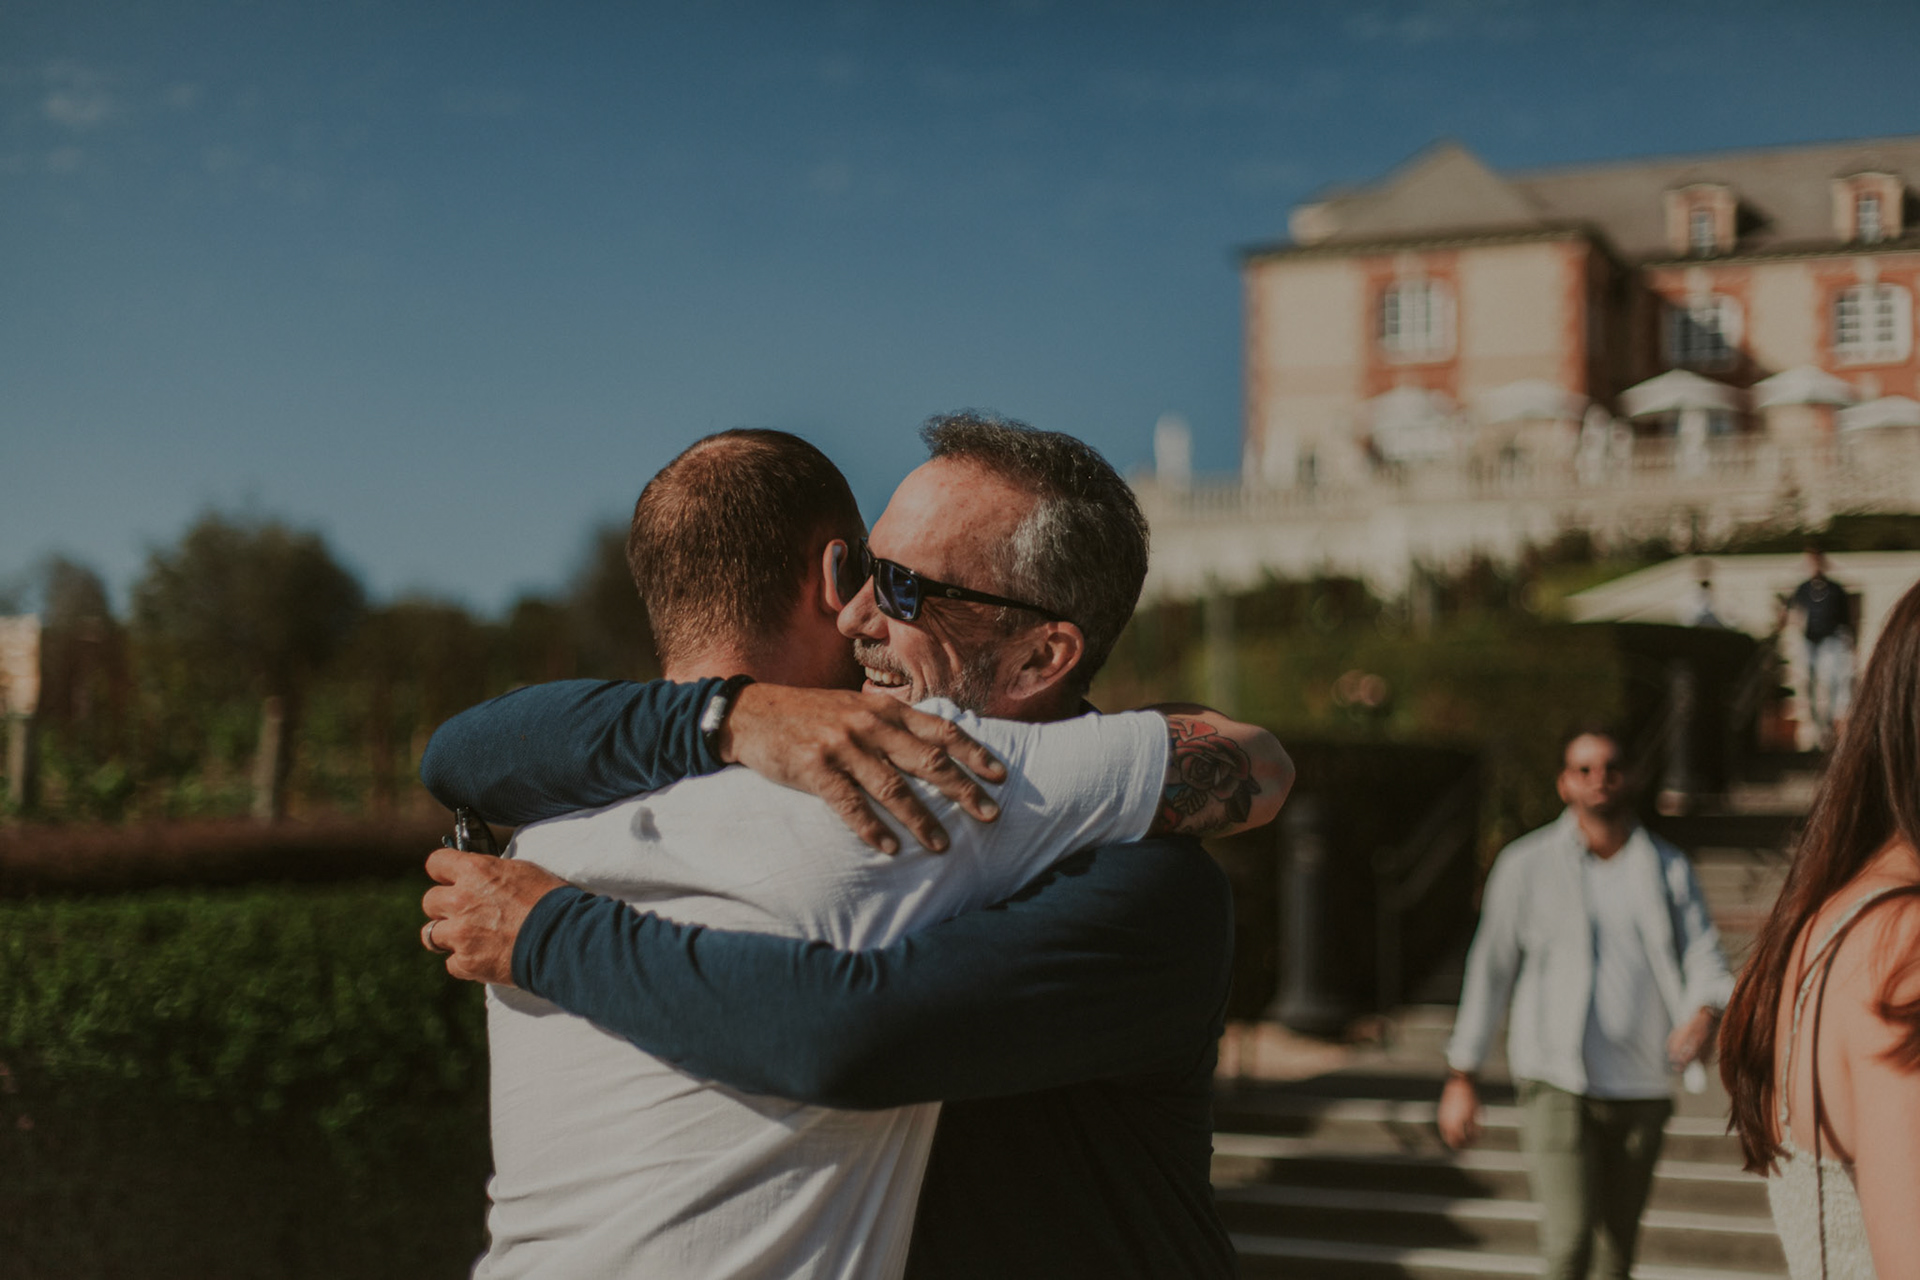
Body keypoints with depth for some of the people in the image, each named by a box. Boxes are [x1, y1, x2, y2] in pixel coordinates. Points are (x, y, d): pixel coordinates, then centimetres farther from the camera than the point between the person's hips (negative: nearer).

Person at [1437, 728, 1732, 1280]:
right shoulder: (1526, 865, 1)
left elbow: (1705, 956, -1)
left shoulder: (1668, 868, 7)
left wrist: (1703, 1015, -24)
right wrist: (1461, 1077, 4)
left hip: (1641, 1086, 3)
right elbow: (1489, 971, 5)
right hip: (1556, 1082, -3)